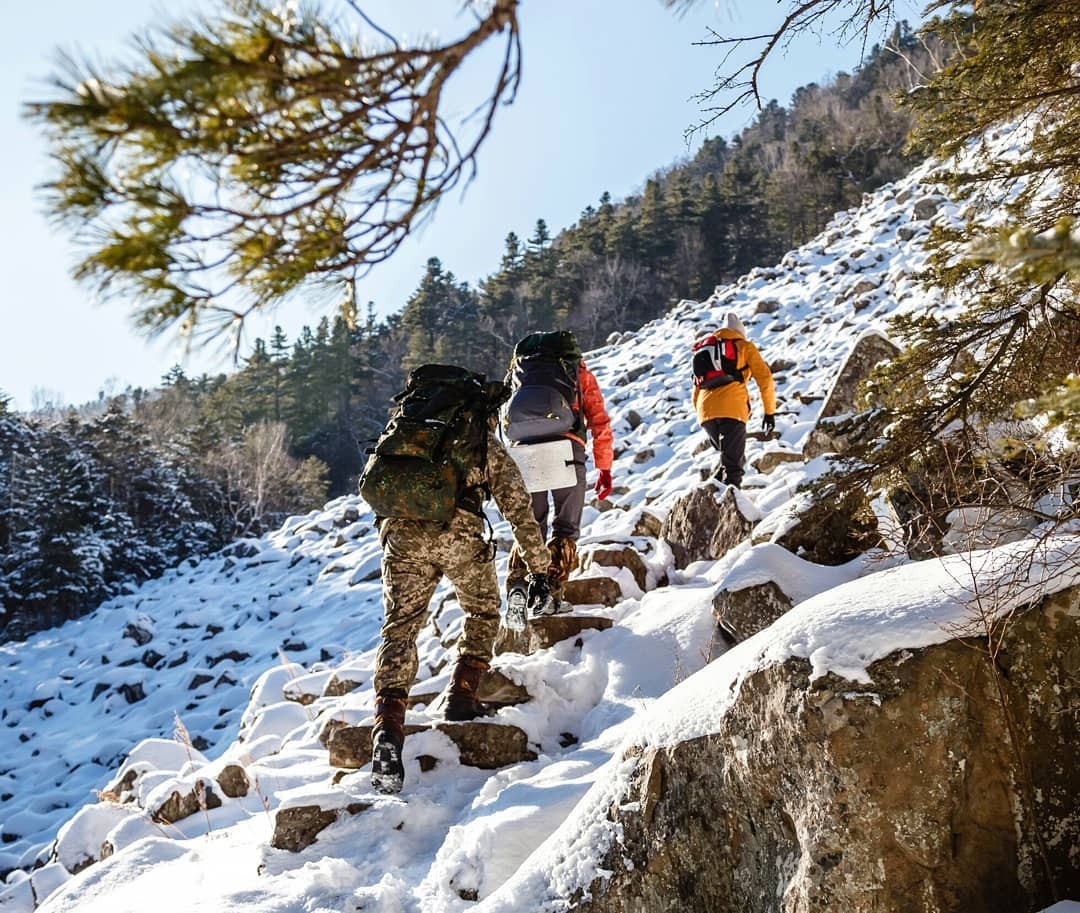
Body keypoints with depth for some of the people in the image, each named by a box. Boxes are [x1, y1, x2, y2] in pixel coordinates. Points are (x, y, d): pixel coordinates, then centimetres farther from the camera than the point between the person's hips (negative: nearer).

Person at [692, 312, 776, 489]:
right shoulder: (745, 346, 16)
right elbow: (765, 379, 7)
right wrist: (770, 411, 11)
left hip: (705, 411, 4)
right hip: (731, 410, -4)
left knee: (727, 458, 21)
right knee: (733, 463, -5)